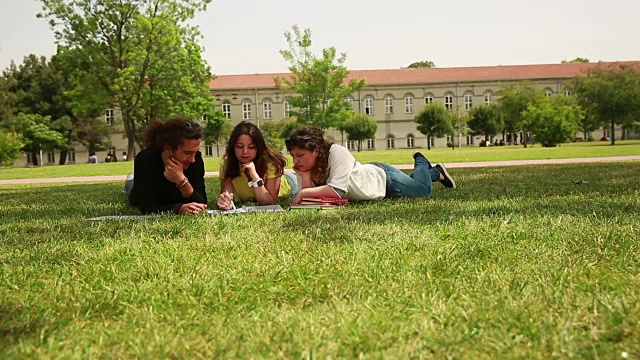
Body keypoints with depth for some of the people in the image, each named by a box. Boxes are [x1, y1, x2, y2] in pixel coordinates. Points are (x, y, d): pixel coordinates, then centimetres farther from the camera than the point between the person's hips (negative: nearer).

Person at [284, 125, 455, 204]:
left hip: (382, 177, -7)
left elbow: (336, 190, -49)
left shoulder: (337, 153, -40)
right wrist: (305, 178, -34)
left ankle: (421, 163, 38)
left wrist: (303, 192, -46)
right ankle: (435, 172, 55)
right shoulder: (306, 167, -18)